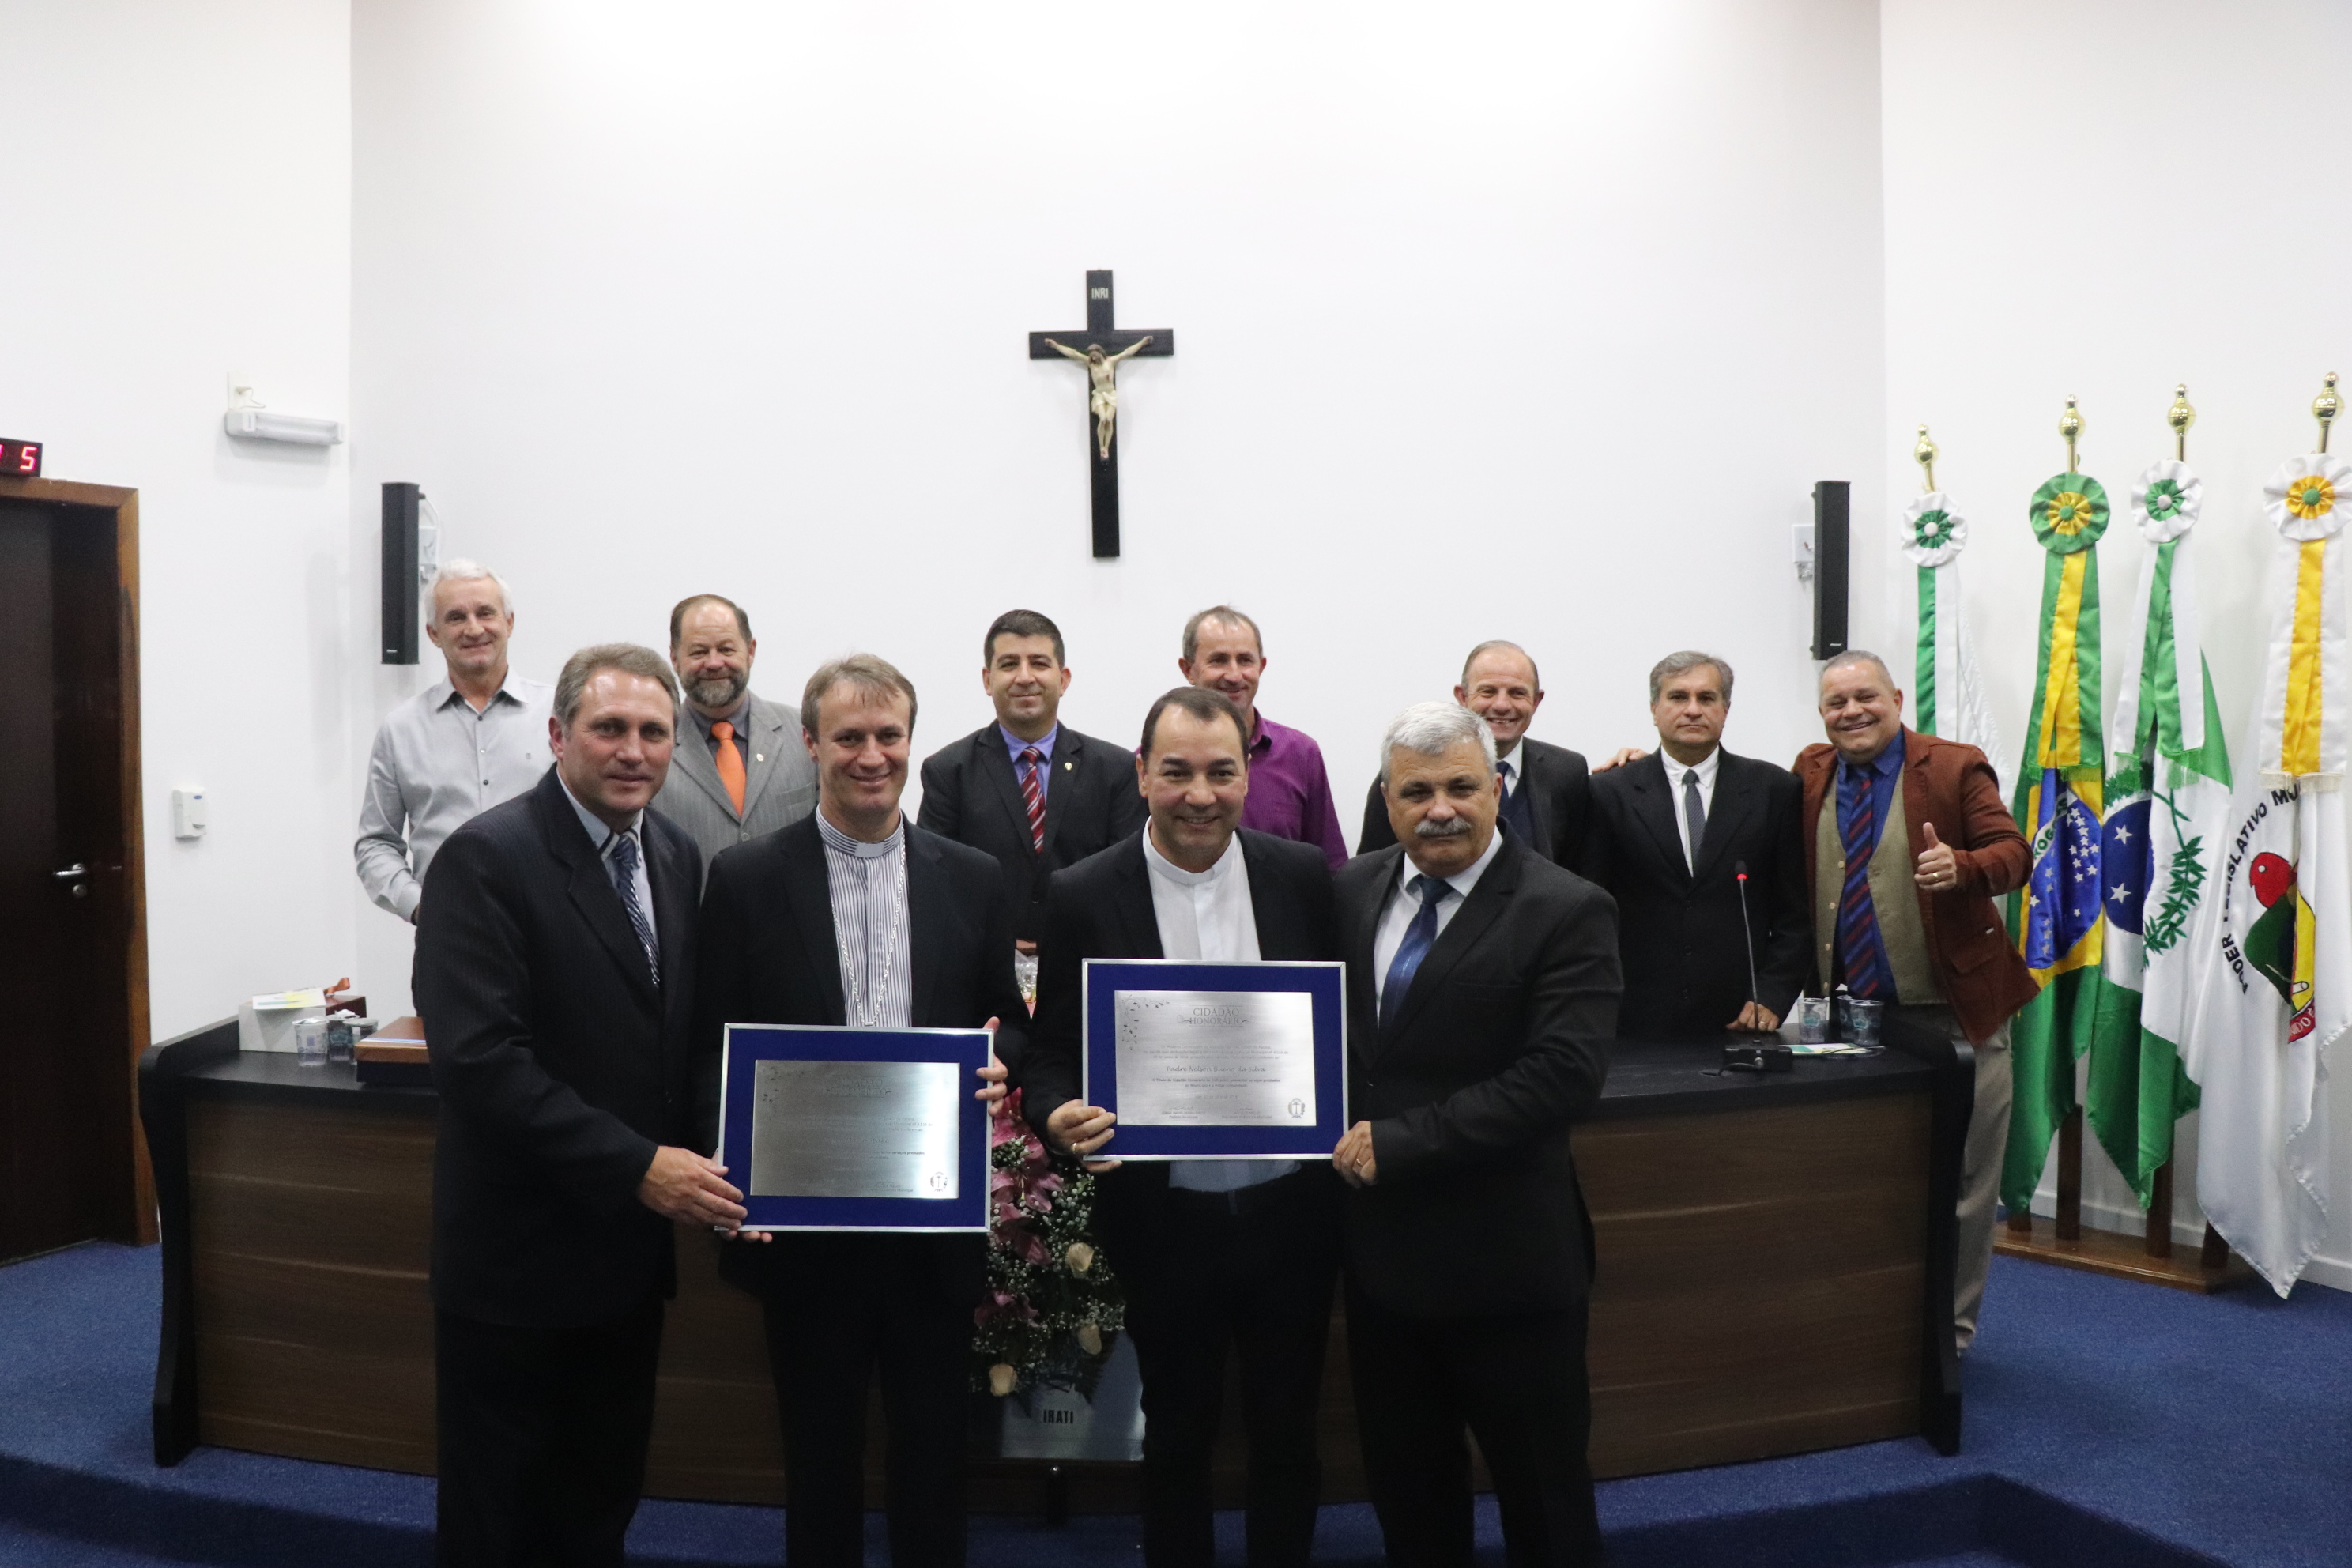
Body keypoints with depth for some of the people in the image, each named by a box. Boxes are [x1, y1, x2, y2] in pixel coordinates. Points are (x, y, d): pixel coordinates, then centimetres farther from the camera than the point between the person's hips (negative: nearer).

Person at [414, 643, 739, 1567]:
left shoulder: (677, 857, 5)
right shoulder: (486, 858, -16)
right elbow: (478, 1059, -24)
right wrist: (638, 1166, -25)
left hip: (632, 1247, 6)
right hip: (520, 1250, -6)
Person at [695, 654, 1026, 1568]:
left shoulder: (973, 880, 3)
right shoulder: (747, 879, -3)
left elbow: (1009, 1023, 9)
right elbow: (711, 1048, -1)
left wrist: (998, 1062, -13)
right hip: (805, 1218, -1)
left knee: (934, 1449, 15)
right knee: (819, 1454, 16)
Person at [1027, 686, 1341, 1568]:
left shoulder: (1304, 877, -3)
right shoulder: (1083, 896, -7)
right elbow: (1051, 1053, -3)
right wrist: (1059, 1117, -24)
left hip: (1292, 1207, 1)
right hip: (1165, 1220, -1)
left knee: (1288, 1436, 19)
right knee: (1177, 1439, 19)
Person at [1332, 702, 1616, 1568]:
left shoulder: (1567, 911, -14)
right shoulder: (1353, 890, 4)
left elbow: (1562, 1076, -22)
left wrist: (1397, 1143, -22)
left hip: (1504, 1260, -5)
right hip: (1379, 1246, 5)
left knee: (1543, 1496, 14)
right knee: (1404, 1486, 22)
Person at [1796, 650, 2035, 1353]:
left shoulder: (1956, 768, -5)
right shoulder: (1809, 774, 5)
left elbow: (2014, 854, -10)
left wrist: (1961, 866, -31)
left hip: (1951, 1013, -3)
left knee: (1959, 1182, 7)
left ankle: (1949, 1324, 24)